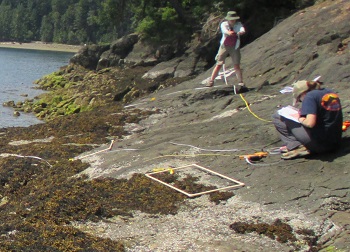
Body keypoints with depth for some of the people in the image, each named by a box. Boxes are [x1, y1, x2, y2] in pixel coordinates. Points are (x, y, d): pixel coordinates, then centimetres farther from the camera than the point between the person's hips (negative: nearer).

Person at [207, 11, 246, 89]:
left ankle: (241, 82, 11)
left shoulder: (238, 24, -5)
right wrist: (229, 32, -57)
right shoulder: (224, 24, -10)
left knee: (236, 65, -1)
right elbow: (224, 30, -33)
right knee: (219, 64, -3)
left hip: (234, 47, 1)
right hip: (224, 46, -1)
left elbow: (243, 30, -26)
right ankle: (211, 81, 4)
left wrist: (240, 32, -52)